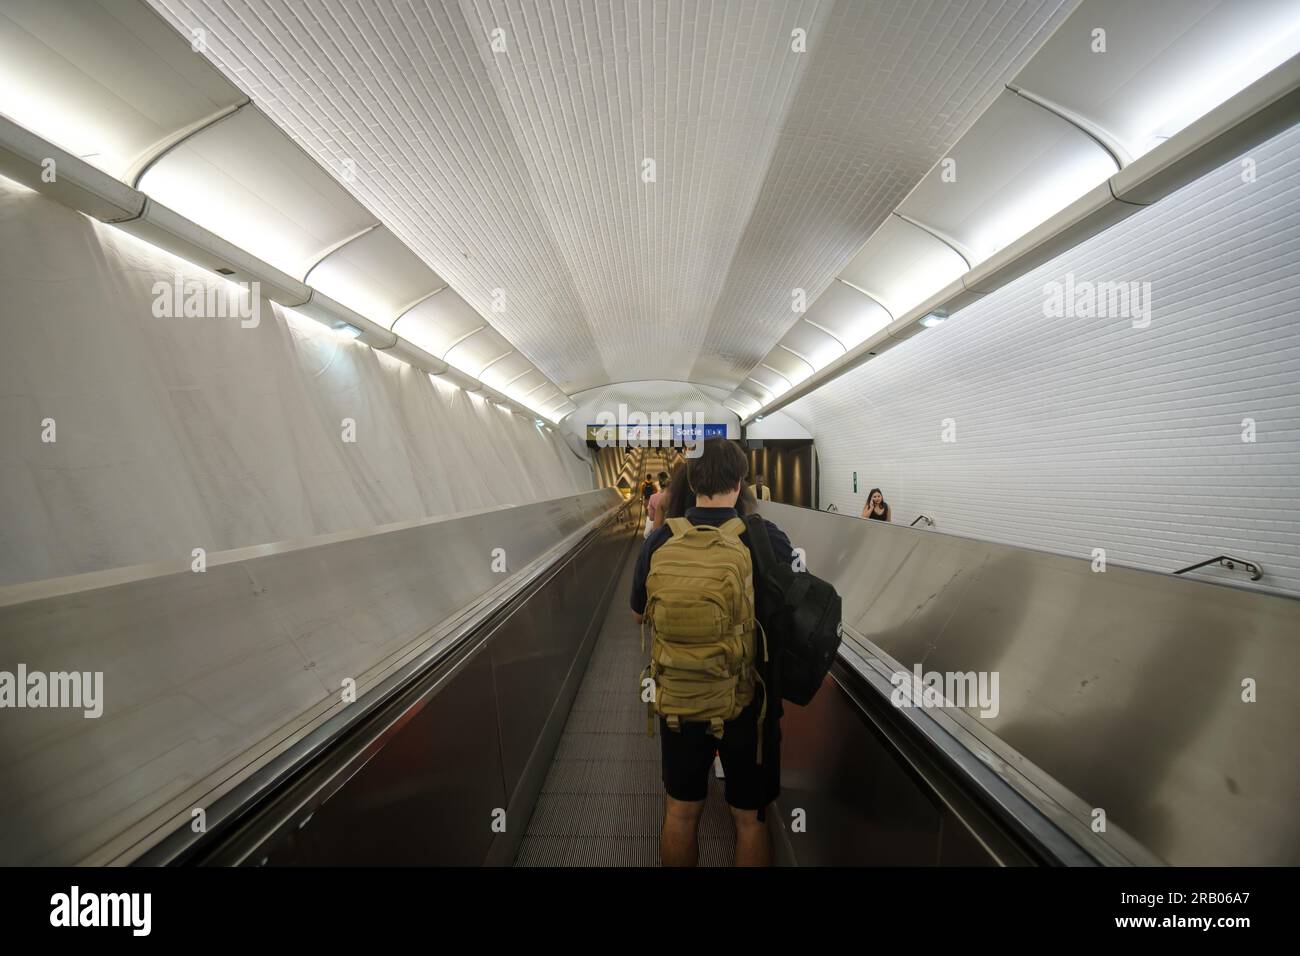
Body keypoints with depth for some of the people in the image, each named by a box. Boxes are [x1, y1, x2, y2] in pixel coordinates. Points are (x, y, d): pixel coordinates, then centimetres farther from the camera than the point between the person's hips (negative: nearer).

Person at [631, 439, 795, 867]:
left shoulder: (660, 539, -13)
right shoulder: (767, 537, -18)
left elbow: (640, 614, 2)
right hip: (750, 695, -1)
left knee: (681, 813, 23)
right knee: (750, 817, 21)